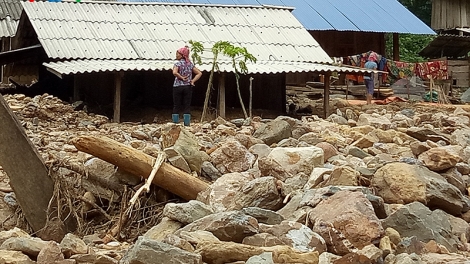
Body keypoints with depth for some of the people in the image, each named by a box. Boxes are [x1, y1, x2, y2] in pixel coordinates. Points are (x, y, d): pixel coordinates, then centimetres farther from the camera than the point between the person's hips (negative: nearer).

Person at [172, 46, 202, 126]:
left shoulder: (178, 63, -7)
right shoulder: (190, 64, 8)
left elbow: (174, 72, -27)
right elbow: (199, 73, 6)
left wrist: (181, 77, -13)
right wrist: (193, 80, 0)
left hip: (178, 86, -4)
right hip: (188, 87, 4)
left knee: (176, 106, 4)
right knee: (187, 106, 6)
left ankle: (175, 122, 4)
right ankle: (187, 123, 3)